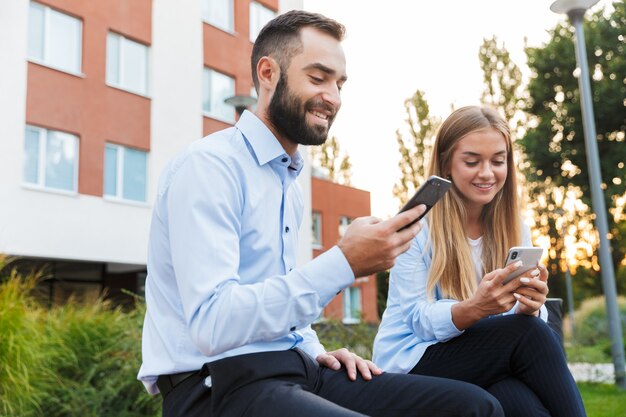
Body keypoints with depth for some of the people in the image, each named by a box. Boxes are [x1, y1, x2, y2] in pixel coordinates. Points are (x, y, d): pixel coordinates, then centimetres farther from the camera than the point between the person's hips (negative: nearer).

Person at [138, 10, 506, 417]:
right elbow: (212, 324, -24)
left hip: (294, 368, 8)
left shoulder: (290, 182, 14)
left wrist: (315, 352, 6)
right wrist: (344, 263, -26)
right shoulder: (208, 166, -13)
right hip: (217, 383, -8)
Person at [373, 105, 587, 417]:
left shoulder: (515, 229, 6)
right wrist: (474, 308, -34)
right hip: (415, 361, -3)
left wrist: (529, 307, -25)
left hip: (488, 361, 4)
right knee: (529, 334, -27)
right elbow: (419, 321, -13)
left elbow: (527, 320, -1)